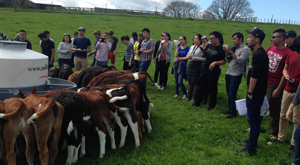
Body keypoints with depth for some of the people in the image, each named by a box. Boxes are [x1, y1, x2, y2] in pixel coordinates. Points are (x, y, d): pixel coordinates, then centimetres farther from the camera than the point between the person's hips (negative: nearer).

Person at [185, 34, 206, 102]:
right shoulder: (192, 47, 12)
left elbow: (205, 58, -17)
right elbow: (187, 56, 19)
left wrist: (196, 58, -20)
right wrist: (189, 56, -3)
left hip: (197, 66, -7)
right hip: (190, 65, 7)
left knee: (196, 83, 0)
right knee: (190, 82, 13)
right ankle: (189, 96, 23)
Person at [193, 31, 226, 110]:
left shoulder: (221, 49, -11)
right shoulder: (209, 46, 7)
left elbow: (224, 61, -13)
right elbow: (203, 56, 14)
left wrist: (215, 62, -25)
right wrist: (202, 50, -6)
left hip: (214, 71, -6)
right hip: (205, 69, 6)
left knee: (212, 88, 4)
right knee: (200, 85, 12)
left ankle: (212, 105, 21)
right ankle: (197, 102, 25)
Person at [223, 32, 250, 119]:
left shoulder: (245, 49, -8)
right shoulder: (234, 48, 13)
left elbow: (240, 60, -21)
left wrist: (231, 52, -20)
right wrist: (226, 52, 0)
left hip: (236, 75, -7)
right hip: (229, 73, 7)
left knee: (232, 95, -6)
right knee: (229, 93, 13)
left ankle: (233, 113, 3)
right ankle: (230, 110, 25)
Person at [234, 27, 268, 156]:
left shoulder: (259, 55, -20)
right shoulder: (260, 52, 12)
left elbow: (254, 76, -23)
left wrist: (250, 92, -17)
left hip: (256, 92, -10)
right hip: (258, 91, 10)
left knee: (253, 119, -4)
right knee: (254, 118, 19)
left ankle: (251, 149, 4)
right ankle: (251, 142, 33)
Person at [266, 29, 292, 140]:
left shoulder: (288, 53, -13)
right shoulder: (270, 49, 6)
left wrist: (279, 89, -14)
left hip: (274, 85, -6)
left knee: (274, 109, 7)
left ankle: (274, 133, 23)